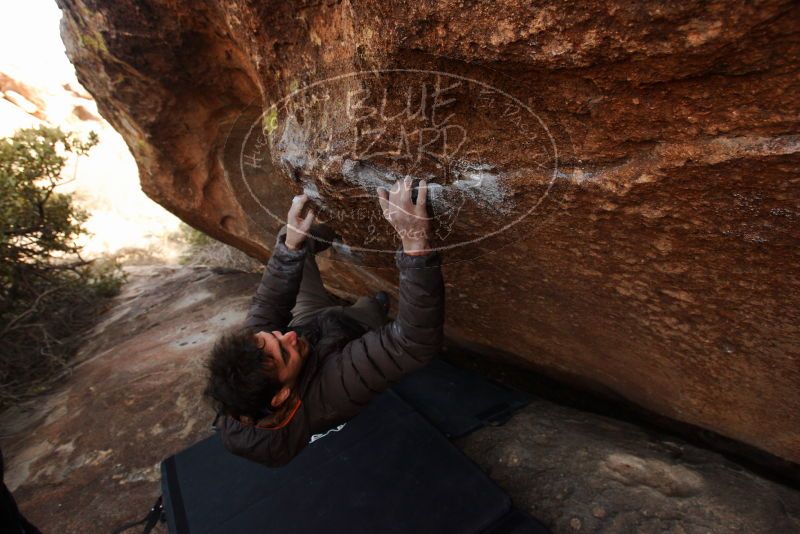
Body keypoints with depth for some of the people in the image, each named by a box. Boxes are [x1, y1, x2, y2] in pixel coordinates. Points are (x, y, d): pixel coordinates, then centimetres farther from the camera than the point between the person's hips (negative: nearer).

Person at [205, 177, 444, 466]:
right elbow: (416, 342, -57)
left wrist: (292, 243, -32)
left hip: (311, 320, 3)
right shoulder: (328, 394, -49)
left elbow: (266, 307, -20)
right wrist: (415, 241, -67)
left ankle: (307, 240, 41)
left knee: (286, 238, 7)